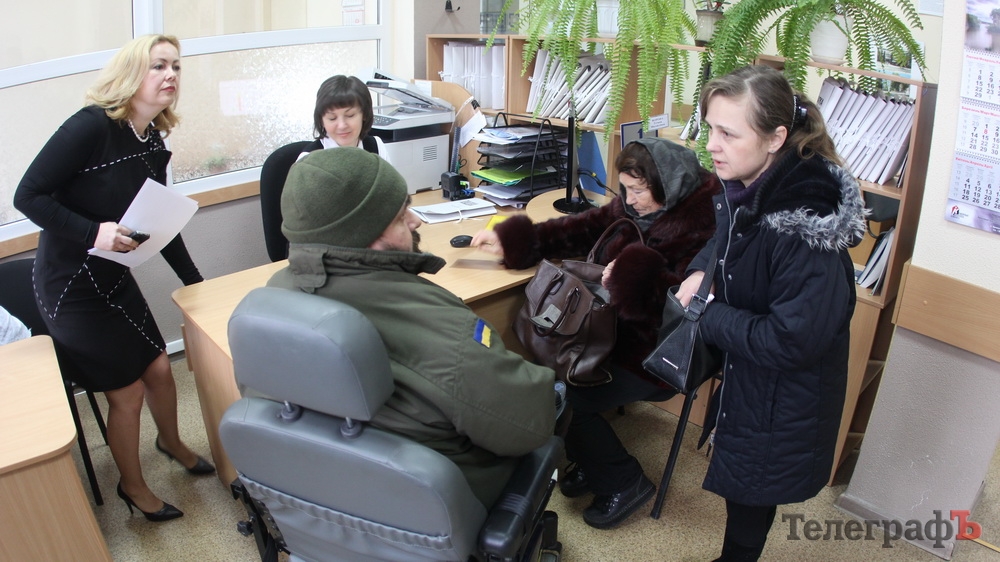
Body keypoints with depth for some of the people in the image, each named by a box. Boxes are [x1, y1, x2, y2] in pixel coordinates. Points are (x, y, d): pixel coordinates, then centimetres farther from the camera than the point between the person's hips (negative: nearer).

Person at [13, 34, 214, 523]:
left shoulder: (155, 145, 1)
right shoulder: (91, 126, -22)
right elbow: (28, 195, -21)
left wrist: (195, 282, 10)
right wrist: (93, 232, -33)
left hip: (115, 277, 7)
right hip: (71, 285, -7)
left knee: (158, 367, 14)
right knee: (126, 391, 3)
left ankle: (171, 442, 45)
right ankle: (132, 487, 27)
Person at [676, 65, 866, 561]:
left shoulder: (806, 226, -33)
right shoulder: (745, 188, -8)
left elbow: (791, 342, -30)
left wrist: (707, 316, -20)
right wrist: (700, 271, -5)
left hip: (783, 401, -8)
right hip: (741, 374, 8)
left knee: (749, 493, 14)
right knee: (741, 485, 26)